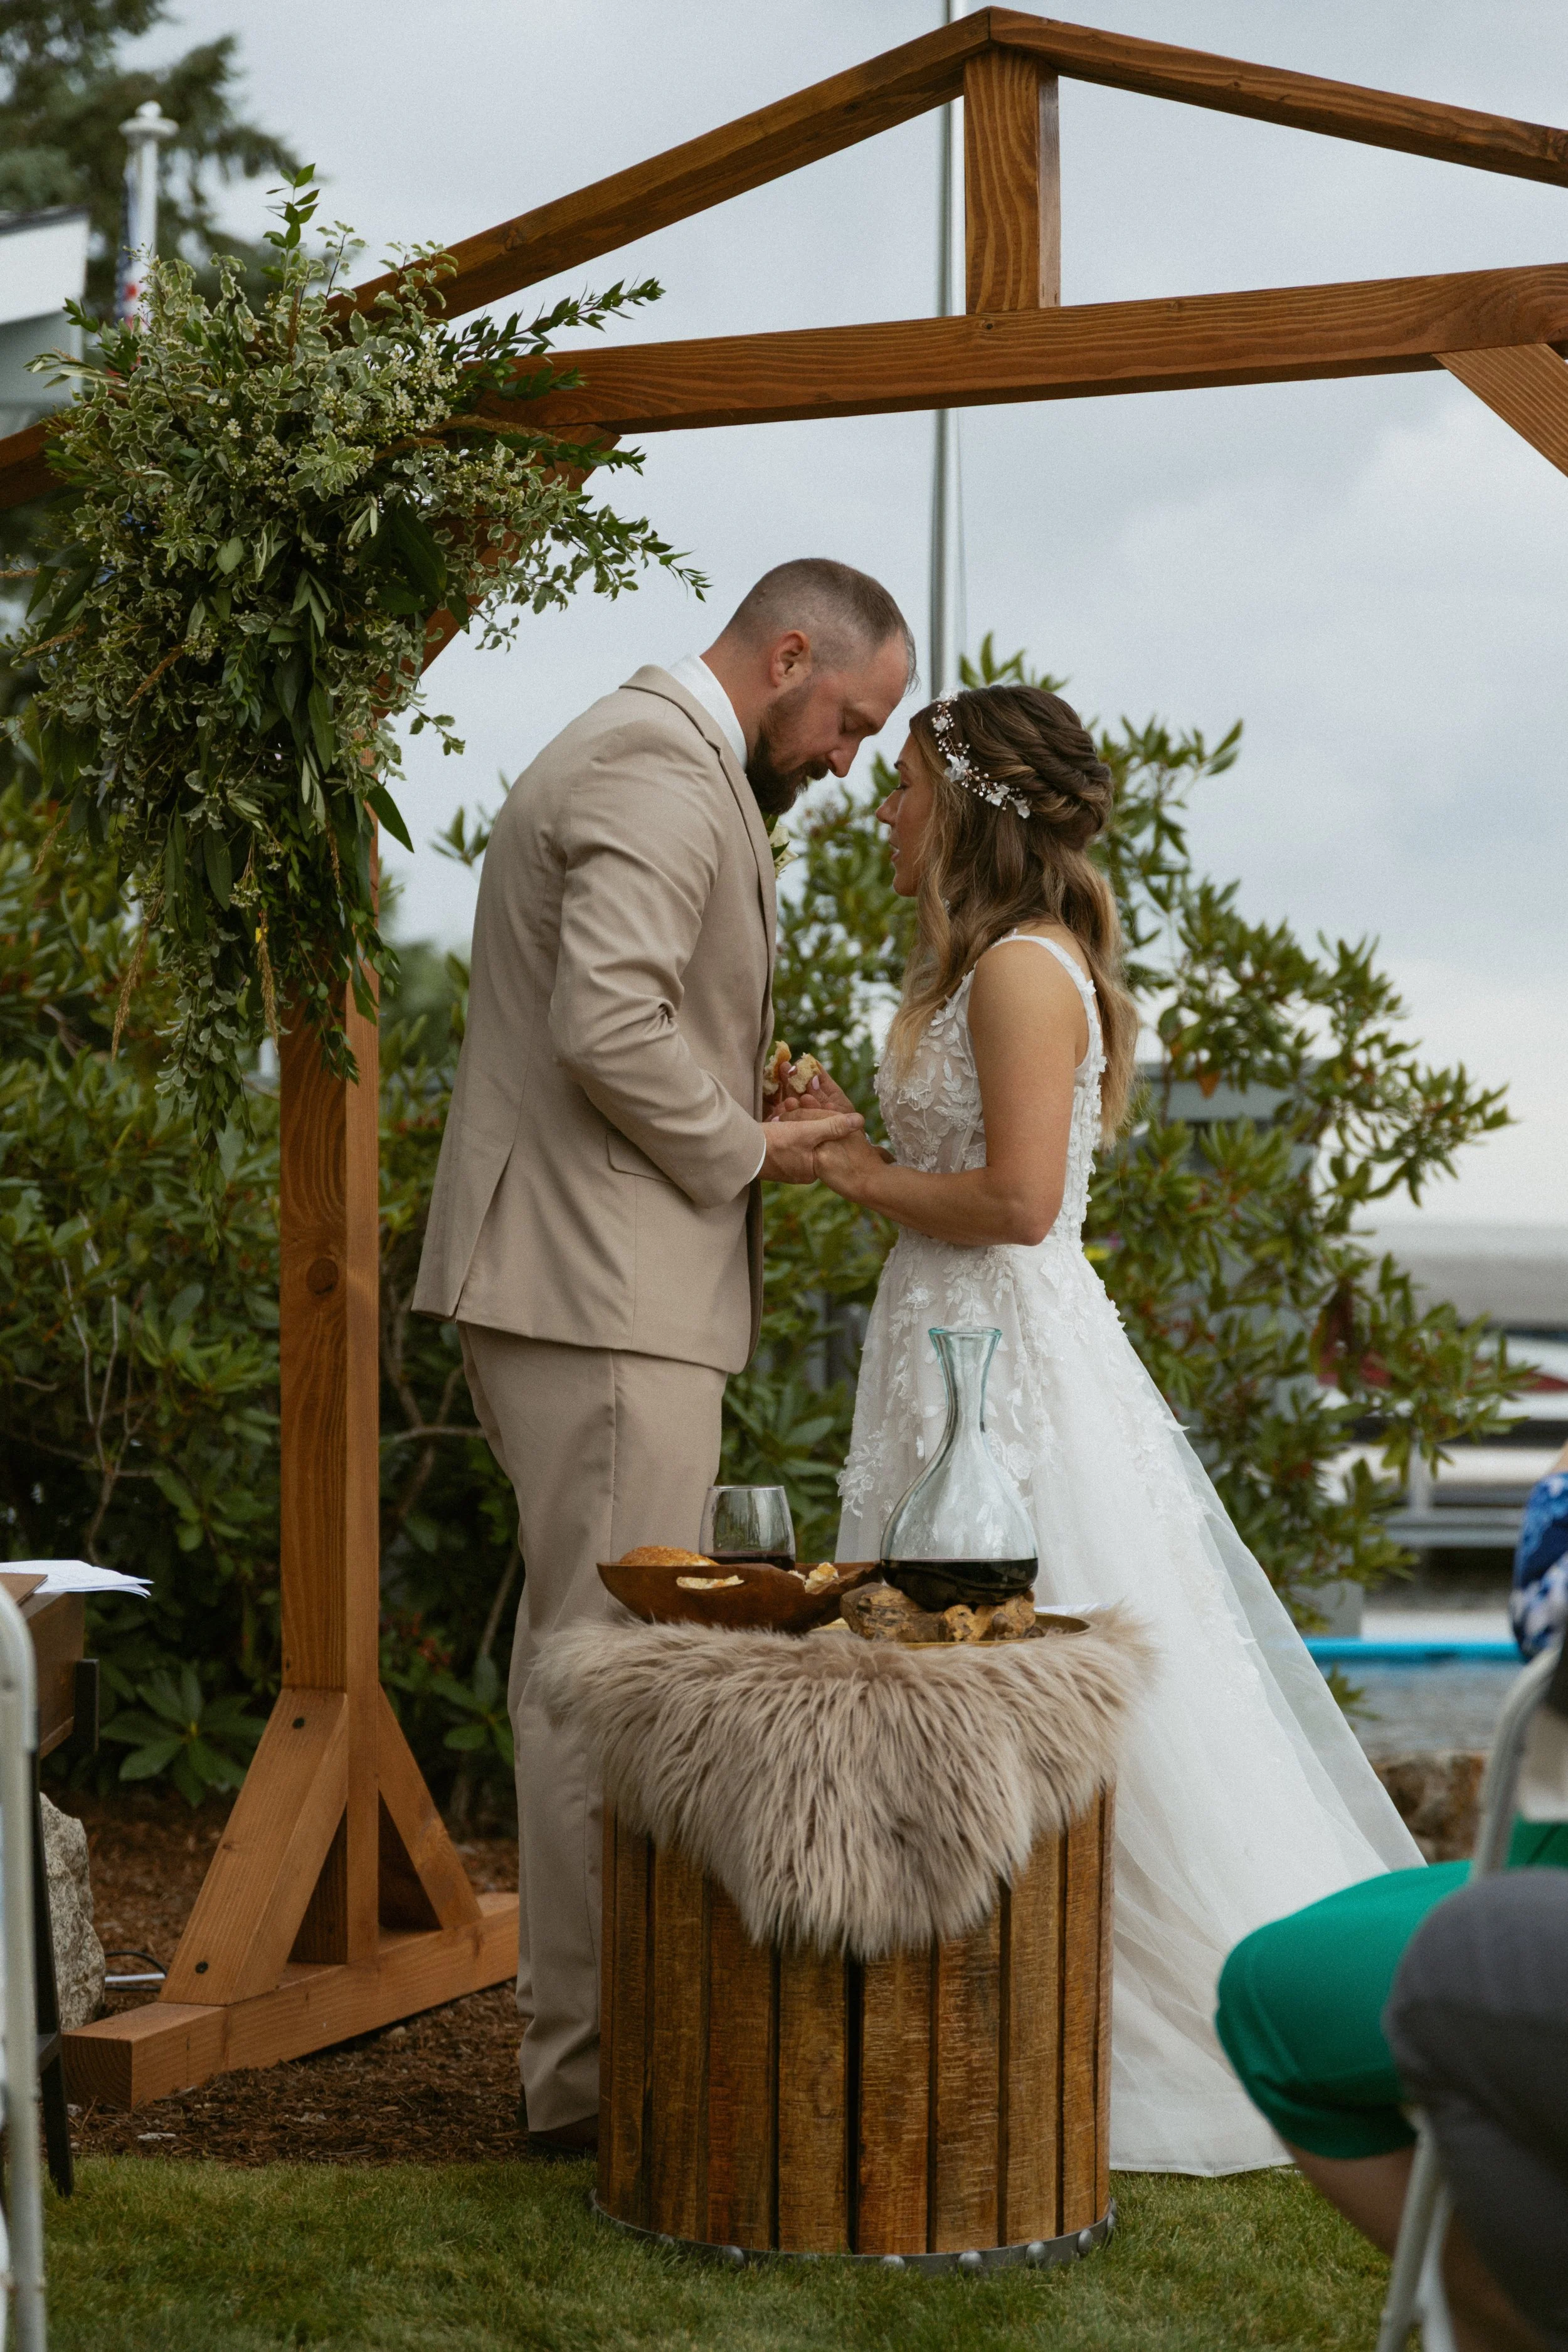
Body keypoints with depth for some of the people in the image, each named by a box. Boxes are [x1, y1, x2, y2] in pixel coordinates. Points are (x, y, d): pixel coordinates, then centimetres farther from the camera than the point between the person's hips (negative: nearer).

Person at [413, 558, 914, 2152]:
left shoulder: (650, 760, 22)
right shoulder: (662, 774, -13)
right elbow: (608, 1027, -26)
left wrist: (738, 1112, 14)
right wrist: (742, 1151, -12)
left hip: (583, 1286, 11)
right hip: (606, 1298, -11)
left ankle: (580, 2035, 23)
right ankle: (591, 2067, -3)